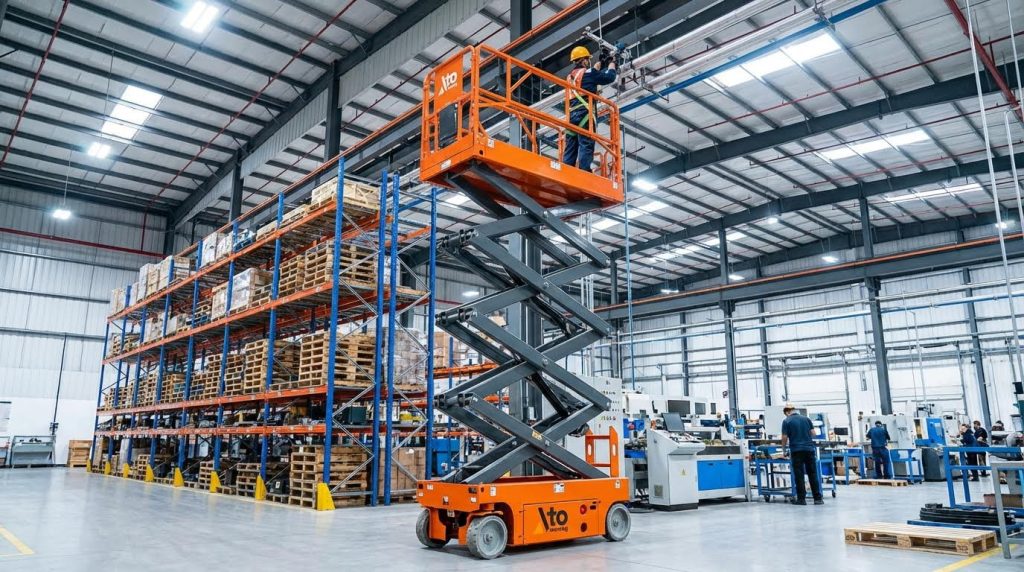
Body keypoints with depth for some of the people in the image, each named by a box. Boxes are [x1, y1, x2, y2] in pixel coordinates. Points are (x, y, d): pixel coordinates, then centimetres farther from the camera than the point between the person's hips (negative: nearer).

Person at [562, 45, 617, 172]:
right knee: (586, 146, -15)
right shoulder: (587, 72, 3)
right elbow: (610, 77, 6)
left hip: (571, 115, 7)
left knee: (570, 149, 2)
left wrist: (601, 63, 46)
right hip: (584, 113, -7)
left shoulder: (570, 76, 24)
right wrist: (611, 63, 25)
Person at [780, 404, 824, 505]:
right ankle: (818, 498, 7)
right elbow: (813, 433, 9)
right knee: (813, 474, 7)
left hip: (796, 450, -3)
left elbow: (785, 437, -4)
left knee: (799, 475, 1)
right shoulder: (806, 418, 10)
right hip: (809, 448, 3)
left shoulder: (786, 421, -1)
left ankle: (801, 499, 2)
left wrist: (784, 446, 15)